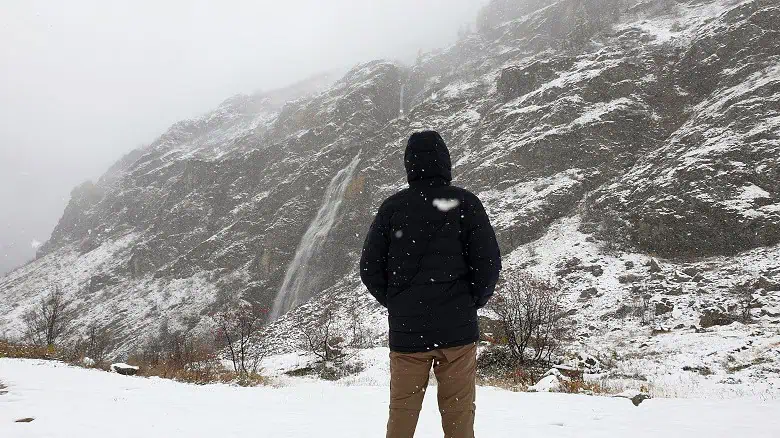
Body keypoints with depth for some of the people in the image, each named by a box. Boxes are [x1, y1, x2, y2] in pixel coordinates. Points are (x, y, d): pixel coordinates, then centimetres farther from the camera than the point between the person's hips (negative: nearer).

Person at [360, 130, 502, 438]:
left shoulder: (392, 207, 1)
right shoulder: (464, 203, -3)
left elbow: (369, 268, 1)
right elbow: (489, 263, -7)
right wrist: (471, 303, 8)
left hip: (405, 331, 2)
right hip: (457, 330, -1)